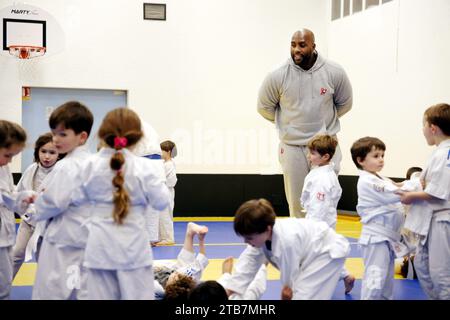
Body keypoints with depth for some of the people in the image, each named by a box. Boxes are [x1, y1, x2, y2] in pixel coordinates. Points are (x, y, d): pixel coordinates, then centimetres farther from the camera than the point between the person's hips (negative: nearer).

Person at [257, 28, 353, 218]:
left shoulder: (334, 73, -8)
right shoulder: (278, 77, -9)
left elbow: (344, 103, 10)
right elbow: (264, 107, 7)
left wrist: (322, 120, 10)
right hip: (293, 147, 0)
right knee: (297, 205, 8)